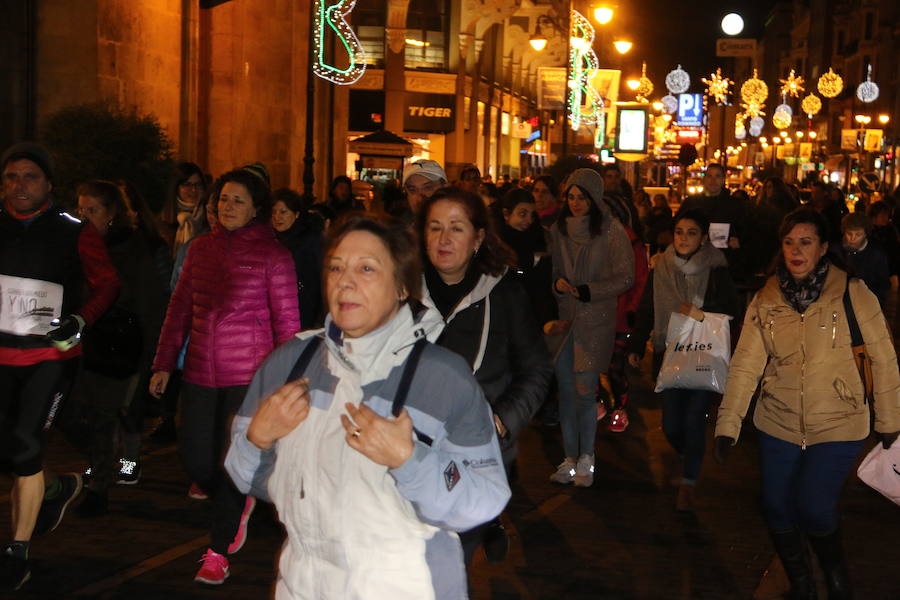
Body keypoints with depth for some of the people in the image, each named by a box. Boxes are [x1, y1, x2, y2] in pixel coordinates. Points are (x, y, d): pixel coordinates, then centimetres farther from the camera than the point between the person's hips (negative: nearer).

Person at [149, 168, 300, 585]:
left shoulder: (273, 254, -5)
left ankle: (218, 554, 14)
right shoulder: (201, 248, 8)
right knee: (196, 461, 5)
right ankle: (239, 504, 37)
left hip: (250, 374, -4)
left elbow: (287, 321, -3)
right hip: (200, 373, 5)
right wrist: (164, 364, 10)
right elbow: (180, 308, 12)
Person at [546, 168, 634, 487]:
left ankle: (586, 458, 8)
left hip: (596, 319, -4)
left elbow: (625, 278, -6)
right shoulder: (559, 230, 8)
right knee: (565, 388, 4)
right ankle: (570, 457, 14)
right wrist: (558, 283, -7)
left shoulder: (612, 231, -5)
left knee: (584, 390, -7)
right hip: (564, 317, 4)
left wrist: (588, 291, -17)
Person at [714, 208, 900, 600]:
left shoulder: (851, 293, -10)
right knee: (777, 509, 5)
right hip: (778, 424, 4)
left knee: (813, 509, -13)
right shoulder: (765, 300, -1)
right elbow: (745, 364, -6)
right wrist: (727, 425, -13)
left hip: (837, 425, -3)